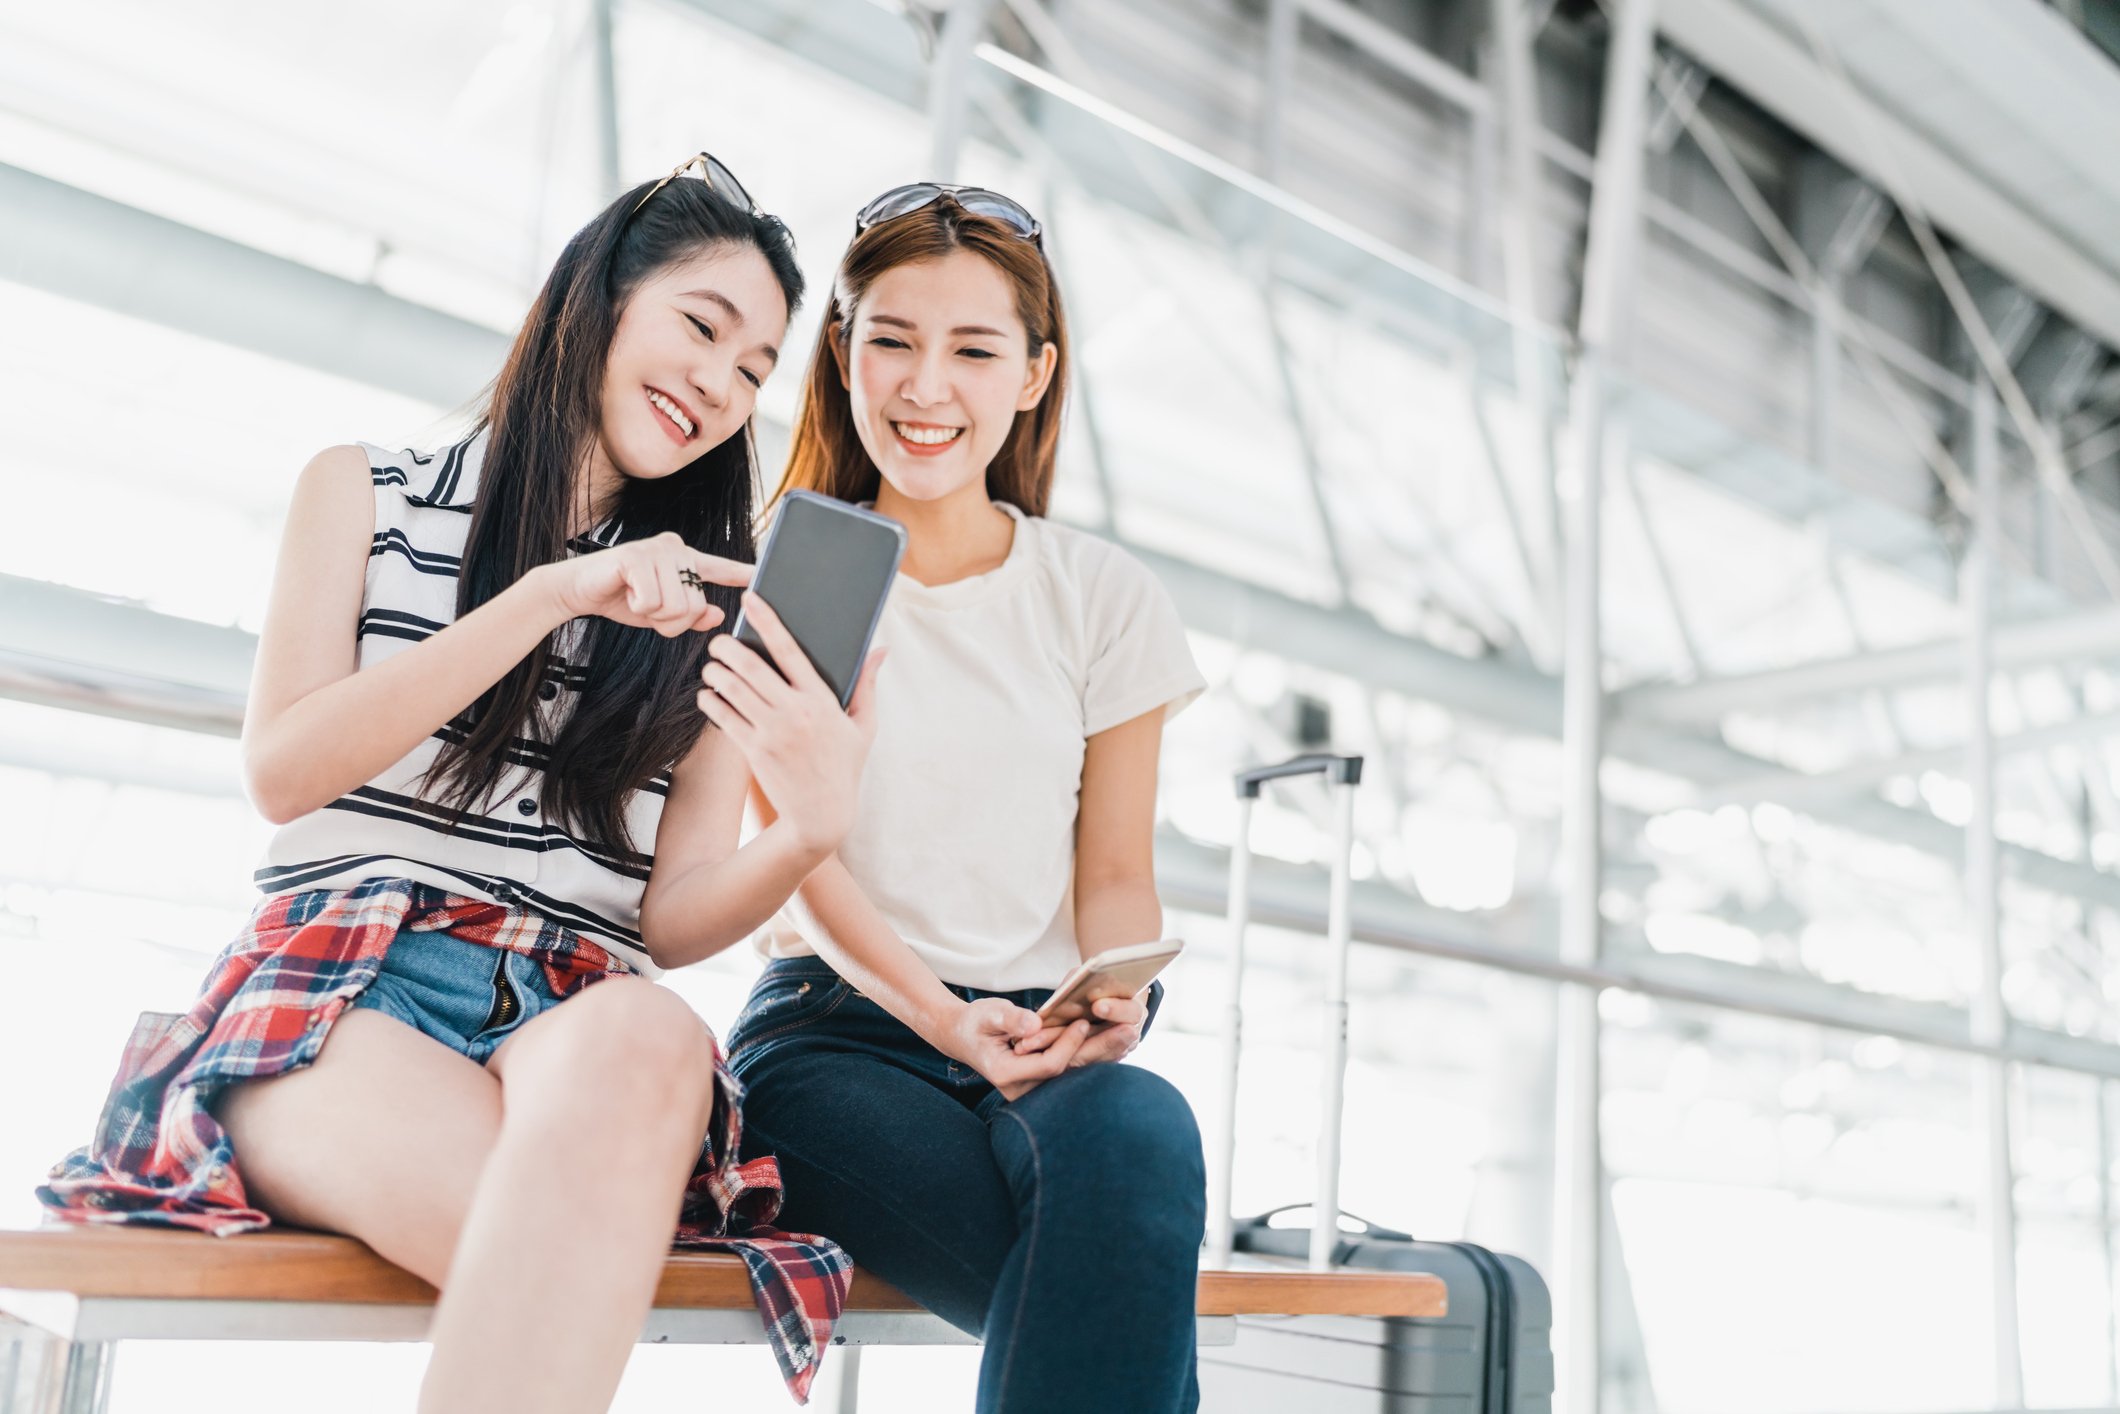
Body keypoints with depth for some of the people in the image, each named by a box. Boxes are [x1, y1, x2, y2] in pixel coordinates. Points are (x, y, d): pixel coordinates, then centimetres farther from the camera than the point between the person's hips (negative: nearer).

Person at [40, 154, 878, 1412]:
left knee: (649, 1040, -40)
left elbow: (671, 921, 10)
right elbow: (282, 772, 2)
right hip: (339, 981, -2)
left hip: (578, 1015, 2)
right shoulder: (368, 494, 18)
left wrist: (810, 834, -14)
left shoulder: (714, 609, 20)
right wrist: (549, 594, -8)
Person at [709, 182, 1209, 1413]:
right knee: (1124, 1276, -33)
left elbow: (1116, 873, 9)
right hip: (836, 1033, -2)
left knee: (1136, 1128, -37)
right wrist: (943, 1014, -18)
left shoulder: (1105, 597, 11)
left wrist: (1112, 1002, -14)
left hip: (1046, 1045, 2)